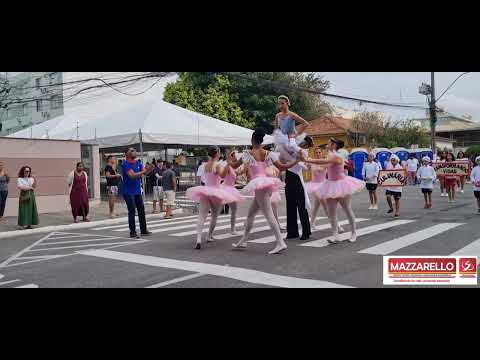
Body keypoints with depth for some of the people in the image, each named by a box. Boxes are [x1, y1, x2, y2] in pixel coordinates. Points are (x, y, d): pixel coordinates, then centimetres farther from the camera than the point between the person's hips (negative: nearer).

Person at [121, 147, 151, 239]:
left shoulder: (138, 162, 10)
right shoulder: (125, 164, -11)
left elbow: (144, 171, -2)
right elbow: (132, 175, -23)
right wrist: (142, 172, -18)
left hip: (138, 191, 7)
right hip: (128, 192, -7)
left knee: (141, 210, 10)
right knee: (132, 211, -5)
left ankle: (143, 230, 21)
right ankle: (133, 232, 3)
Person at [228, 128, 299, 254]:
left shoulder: (248, 154, -5)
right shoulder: (268, 154, 8)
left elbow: (234, 166, 3)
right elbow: (282, 167, 5)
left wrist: (229, 160, 24)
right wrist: (296, 161, 14)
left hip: (259, 186, -7)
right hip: (266, 183, 7)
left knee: (269, 215, -9)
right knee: (250, 214, 17)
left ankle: (280, 243, -14)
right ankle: (243, 241, 27)